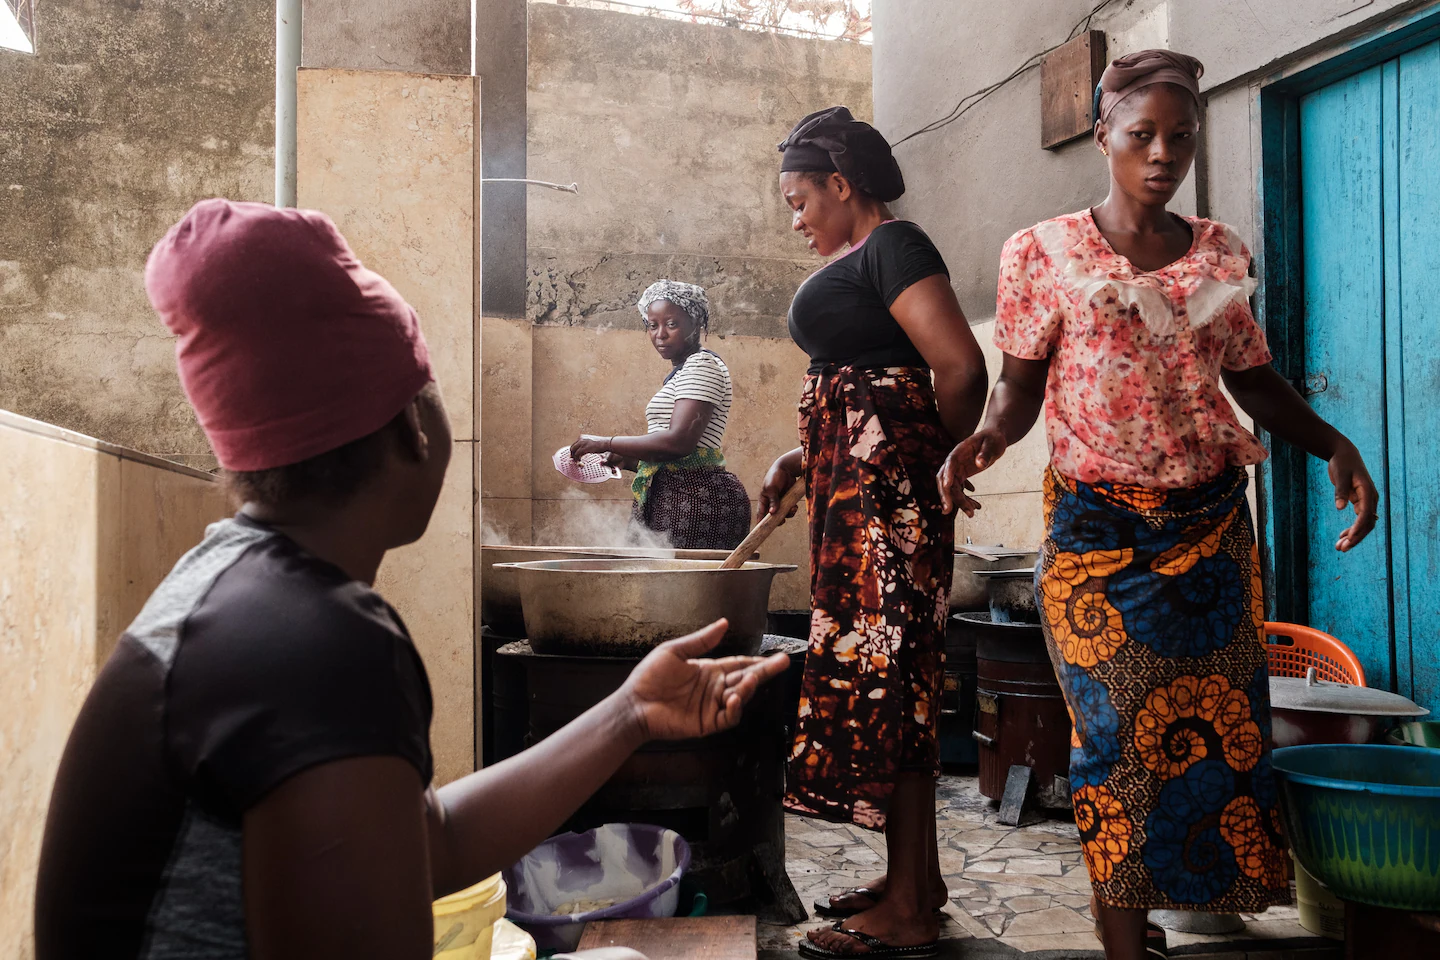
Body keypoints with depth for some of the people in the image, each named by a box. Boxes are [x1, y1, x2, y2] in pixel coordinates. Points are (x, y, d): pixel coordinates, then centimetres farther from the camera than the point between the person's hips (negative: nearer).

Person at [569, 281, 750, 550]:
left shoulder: (701, 364, -6)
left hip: (693, 498, -9)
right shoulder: (679, 372, 25)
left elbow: (679, 442, -19)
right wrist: (625, 460, 11)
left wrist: (606, 443, -12)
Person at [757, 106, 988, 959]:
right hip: (857, 479, 10)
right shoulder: (856, 263, 22)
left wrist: (947, 461, -5)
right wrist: (802, 459, 15)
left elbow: (961, 369, -17)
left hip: (886, 478, -10)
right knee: (889, 671, 11)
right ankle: (915, 879, 21)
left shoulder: (892, 245, -8)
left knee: (883, 670, -7)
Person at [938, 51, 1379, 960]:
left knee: (1219, 720, 4)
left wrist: (1335, 444, -3)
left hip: (1213, 519, 4)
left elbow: (1253, 376, 12)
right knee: (1120, 728, -4)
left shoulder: (1221, 253, 9)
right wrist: (986, 439, -23)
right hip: (1099, 525, -4)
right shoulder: (1044, 251, -1)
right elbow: (1021, 384, -2)